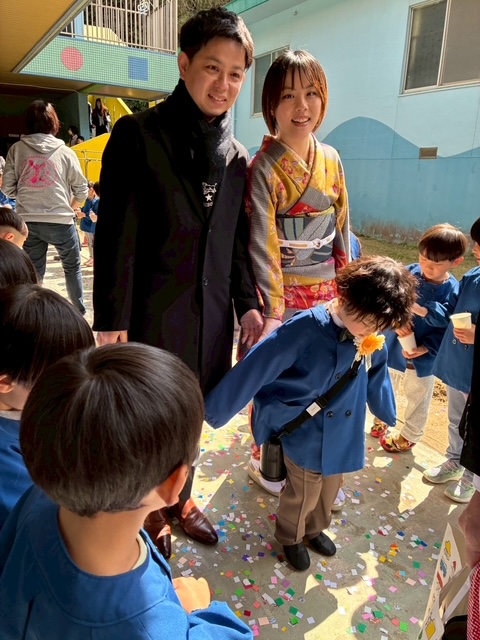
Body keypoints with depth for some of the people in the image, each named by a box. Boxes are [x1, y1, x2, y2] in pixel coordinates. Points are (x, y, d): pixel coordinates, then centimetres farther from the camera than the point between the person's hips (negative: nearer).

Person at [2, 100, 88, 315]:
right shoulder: (65, 152, -2)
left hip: (28, 221, 2)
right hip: (61, 221, -1)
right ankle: (80, 312, 24)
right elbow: (81, 189, 2)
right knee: (73, 267, 17)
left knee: (34, 273, 11)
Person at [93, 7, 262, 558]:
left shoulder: (236, 156, 7)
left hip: (211, 313, 5)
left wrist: (248, 303, 6)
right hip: (154, 312, -4)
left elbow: (237, 240, 11)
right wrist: (112, 322, -14)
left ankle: (179, 499, 43)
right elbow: (116, 236, -12)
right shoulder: (138, 134, -9)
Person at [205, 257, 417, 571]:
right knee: (304, 493, 15)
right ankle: (289, 536, 47)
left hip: (342, 435, 6)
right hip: (306, 435, -6)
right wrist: (214, 411, -22)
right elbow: (255, 370, -27)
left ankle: (314, 529, 56)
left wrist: (389, 415, 23)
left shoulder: (370, 339, -9)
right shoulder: (306, 329, -29)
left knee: (329, 489, 26)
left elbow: (377, 376, 10)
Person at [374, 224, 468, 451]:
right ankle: (381, 419, 52)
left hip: (423, 358, -3)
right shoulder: (409, 273, -14)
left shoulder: (453, 292, -20)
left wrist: (425, 349, -28)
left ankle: (409, 436, 42)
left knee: (417, 400, 19)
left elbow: (446, 330, -16)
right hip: (393, 348, 3)